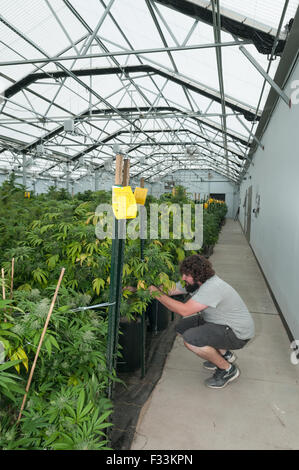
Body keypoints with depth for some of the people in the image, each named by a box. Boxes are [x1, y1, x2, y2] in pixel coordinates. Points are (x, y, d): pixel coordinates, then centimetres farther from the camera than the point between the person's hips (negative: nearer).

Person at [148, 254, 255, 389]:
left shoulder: (213, 287, -30)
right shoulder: (193, 283, -2)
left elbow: (185, 310, -35)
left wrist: (157, 294, -27)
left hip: (237, 333, -10)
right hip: (219, 323, 10)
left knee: (190, 339, -25)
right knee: (182, 327, 7)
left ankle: (228, 369, -2)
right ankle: (224, 354, 18)